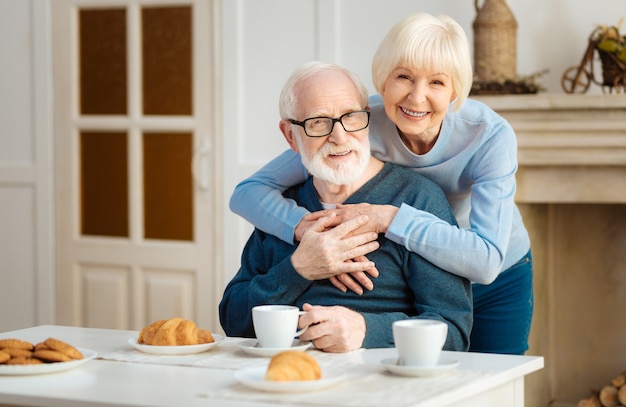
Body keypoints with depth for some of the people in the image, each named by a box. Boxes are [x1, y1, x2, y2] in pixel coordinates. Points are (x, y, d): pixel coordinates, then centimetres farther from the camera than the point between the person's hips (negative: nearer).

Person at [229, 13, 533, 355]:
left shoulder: (489, 134, -29)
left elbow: (486, 260, -40)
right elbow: (247, 193, -26)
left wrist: (388, 218, -45)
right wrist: (309, 229, -45)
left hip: (497, 287, -1)